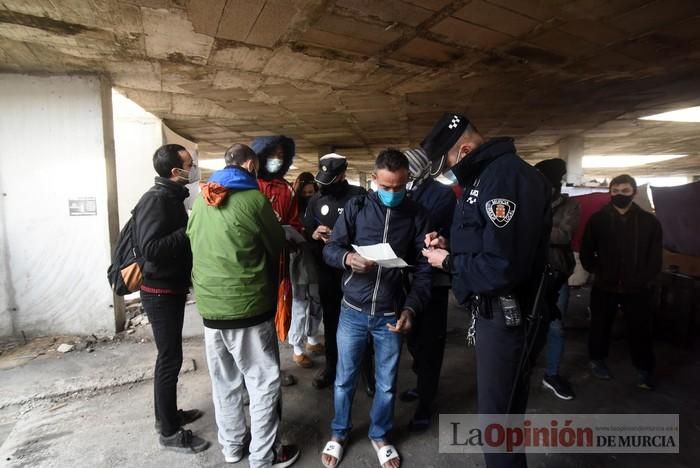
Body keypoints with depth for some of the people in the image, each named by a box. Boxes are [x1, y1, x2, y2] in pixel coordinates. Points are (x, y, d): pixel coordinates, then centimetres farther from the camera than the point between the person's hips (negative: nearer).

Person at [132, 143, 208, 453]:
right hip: (160, 292, -9)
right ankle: (169, 432, 14)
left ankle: (168, 415, 34)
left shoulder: (172, 197, 11)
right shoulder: (156, 200, -19)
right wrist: (190, 231, -25)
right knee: (170, 358, -1)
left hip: (172, 288, 9)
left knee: (169, 355, 18)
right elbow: (151, 248, -28)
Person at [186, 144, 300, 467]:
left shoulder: (200, 200, 5)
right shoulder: (254, 199, -12)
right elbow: (277, 246, -1)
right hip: (247, 305, -6)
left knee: (224, 381, 19)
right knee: (264, 383, 9)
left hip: (209, 305, 6)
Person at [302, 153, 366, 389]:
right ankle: (331, 366, 33)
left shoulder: (359, 196, -7)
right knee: (330, 320, 16)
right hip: (327, 271, 4)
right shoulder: (315, 200, 9)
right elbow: (305, 233, 9)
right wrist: (315, 235, -13)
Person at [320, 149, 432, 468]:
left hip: (391, 314, 1)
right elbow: (329, 249, -4)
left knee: (387, 383, 16)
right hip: (353, 311, 0)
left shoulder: (417, 216, -2)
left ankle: (379, 435, 41)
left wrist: (411, 308, -14)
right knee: (345, 379, 15)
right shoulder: (356, 207, -3)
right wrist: (347, 258, -26)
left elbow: (423, 268, -2)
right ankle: (339, 433, 40)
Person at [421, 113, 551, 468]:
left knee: (497, 414, 3)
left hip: (506, 316, -10)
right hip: (491, 310, 10)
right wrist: (449, 246, 3)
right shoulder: (485, 175, 11)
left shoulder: (508, 176, -22)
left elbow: (503, 268, -29)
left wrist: (448, 262, -16)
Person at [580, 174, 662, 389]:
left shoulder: (649, 221, 2)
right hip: (604, 287, 0)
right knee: (600, 326, 11)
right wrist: (600, 273, -5)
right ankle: (597, 360, 31)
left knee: (640, 330, 4)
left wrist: (641, 280, -4)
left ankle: (645, 371, 21)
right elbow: (586, 254, 3)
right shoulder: (597, 220, -1)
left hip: (637, 289, 0)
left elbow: (655, 258, 4)